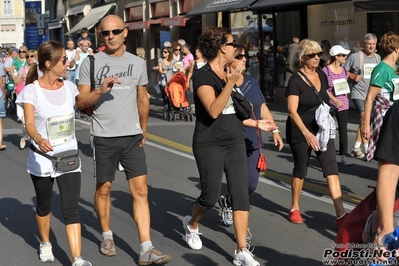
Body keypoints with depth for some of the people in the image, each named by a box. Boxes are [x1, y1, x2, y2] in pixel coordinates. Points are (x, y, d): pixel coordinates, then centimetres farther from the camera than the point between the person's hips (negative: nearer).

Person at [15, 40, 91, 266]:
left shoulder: (69, 87, 1)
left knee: (71, 208, -7)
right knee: (44, 206, 17)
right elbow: (30, 125, -20)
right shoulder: (32, 91, -11)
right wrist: (38, 139, -41)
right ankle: (45, 244, 41)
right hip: (42, 159, -2)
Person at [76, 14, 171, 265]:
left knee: (141, 191, -3)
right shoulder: (91, 63, -3)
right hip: (104, 137, -2)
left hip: (132, 136, 2)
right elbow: (81, 102, -3)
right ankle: (107, 236, 31)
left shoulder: (138, 63, 6)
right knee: (104, 189, 10)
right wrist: (100, 90, -21)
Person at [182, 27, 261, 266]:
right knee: (211, 197, 1)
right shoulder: (203, 76, -12)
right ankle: (191, 224, 35)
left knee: (241, 195, -2)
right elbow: (213, 110, -26)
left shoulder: (231, 73, 11)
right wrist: (231, 83, -30)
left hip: (236, 143, 6)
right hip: (210, 145, -6)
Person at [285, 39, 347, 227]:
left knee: (331, 169, -5)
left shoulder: (321, 75, 5)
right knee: (300, 170, 9)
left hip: (323, 130, 5)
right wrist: (306, 133, -28)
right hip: (301, 132, -5)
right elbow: (292, 111, -20)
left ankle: (340, 215, -9)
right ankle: (294, 208, 29)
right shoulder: (296, 80, -14)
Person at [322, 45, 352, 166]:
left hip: (343, 104, 4)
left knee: (343, 129, -1)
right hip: (330, 104, -4)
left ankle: (344, 156, 1)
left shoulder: (344, 70, 8)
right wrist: (335, 100, -15)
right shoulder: (326, 70, -10)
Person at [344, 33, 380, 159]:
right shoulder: (355, 57, -7)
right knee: (365, 119, -19)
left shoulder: (378, 57, 11)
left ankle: (356, 148, 23)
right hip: (359, 93, -6)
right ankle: (367, 150, -15)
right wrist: (353, 78, -16)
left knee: (363, 121, 12)